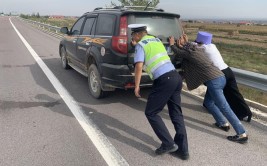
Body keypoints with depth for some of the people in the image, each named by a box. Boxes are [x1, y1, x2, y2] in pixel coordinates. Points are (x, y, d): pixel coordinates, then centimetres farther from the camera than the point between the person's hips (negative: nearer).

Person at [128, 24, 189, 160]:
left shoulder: (140, 45, 0)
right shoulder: (156, 40, 23)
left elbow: (139, 67, -11)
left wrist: (136, 86, -3)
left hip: (164, 80, -8)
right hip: (176, 77, 8)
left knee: (151, 113, 7)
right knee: (176, 114, 13)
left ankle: (168, 143, 3)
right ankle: (183, 150, 17)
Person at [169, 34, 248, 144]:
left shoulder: (189, 53, -7)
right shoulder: (197, 49, 16)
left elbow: (177, 51, 11)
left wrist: (172, 44, 27)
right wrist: (186, 41, 38)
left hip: (214, 81, -9)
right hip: (219, 78, 9)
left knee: (224, 108, -6)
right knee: (208, 102, 23)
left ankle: (242, 134, -3)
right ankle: (223, 123, 30)